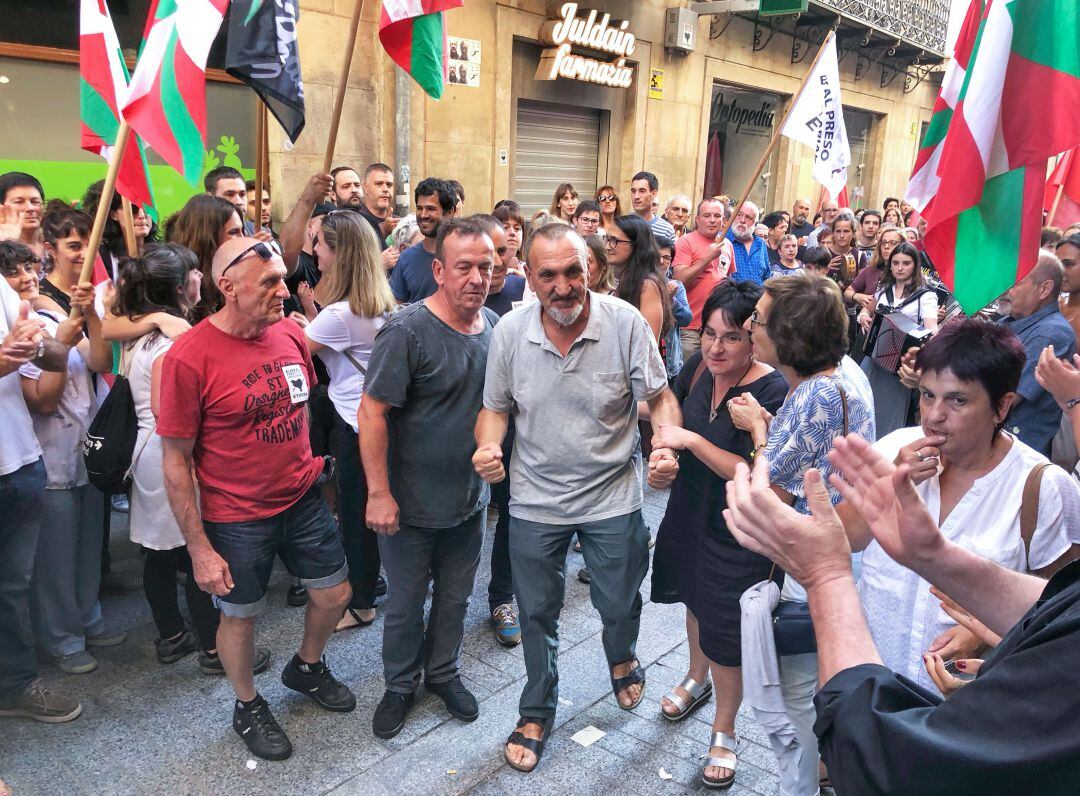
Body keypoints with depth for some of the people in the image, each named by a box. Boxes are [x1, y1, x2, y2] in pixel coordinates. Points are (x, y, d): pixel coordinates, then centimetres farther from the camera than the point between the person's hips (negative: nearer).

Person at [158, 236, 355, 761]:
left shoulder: (290, 334, -5)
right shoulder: (188, 357, -21)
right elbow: (175, 461, -15)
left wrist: (304, 461, 14)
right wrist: (199, 548, -12)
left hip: (303, 498, 5)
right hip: (236, 518, -5)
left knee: (334, 594, 16)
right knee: (240, 616, 14)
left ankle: (307, 668, 47)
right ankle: (248, 707, 42)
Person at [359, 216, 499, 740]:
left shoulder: (493, 325, 0)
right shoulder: (408, 331, -20)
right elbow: (372, 411, -21)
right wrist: (379, 494, -21)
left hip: (471, 499, 5)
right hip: (411, 504, -5)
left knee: (455, 598, 21)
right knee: (405, 604, 14)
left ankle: (443, 672, 45)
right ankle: (401, 684, 38)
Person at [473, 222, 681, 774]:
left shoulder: (625, 323, -17)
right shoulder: (510, 330, -11)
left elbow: (660, 399, -8)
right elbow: (496, 408, 1)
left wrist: (667, 448, -28)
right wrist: (488, 446, -20)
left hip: (612, 497, -1)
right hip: (535, 500, 1)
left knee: (619, 604, 18)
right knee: (537, 612, 16)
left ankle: (621, 659, 56)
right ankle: (537, 712, 42)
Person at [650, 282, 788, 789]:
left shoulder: (773, 393, -25)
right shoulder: (700, 367, -8)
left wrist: (691, 440, -32)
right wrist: (665, 448, -6)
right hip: (691, 511, 7)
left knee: (726, 633, 7)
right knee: (696, 598, 27)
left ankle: (724, 732, 33)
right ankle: (697, 679, 56)